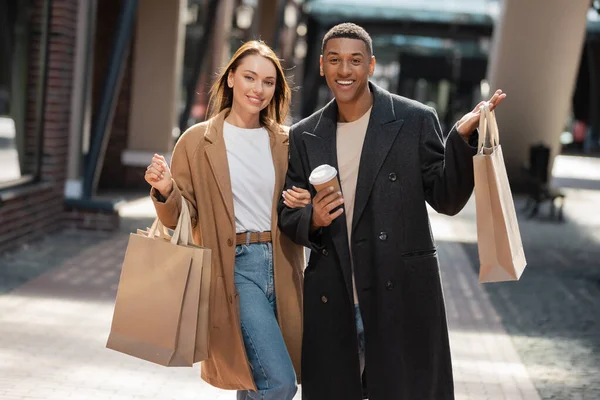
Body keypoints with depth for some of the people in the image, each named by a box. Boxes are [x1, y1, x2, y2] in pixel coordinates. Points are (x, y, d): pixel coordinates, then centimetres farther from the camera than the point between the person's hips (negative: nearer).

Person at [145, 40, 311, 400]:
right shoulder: (199, 141, -1)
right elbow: (178, 218, 0)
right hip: (234, 266, -4)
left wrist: (303, 205, -4)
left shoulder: (284, 143, 10)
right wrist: (165, 191, -21)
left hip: (280, 264, 5)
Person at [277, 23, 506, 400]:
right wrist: (312, 219, -10)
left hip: (403, 300, -2)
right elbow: (288, 214, 12)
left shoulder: (415, 121, 0)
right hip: (333, 307, 3)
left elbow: (447, 200, 0)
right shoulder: (304, 137, 8)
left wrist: (462, 137, -14)